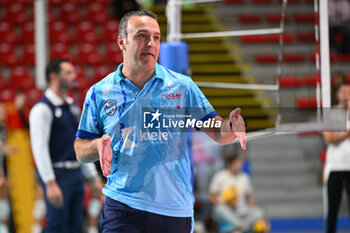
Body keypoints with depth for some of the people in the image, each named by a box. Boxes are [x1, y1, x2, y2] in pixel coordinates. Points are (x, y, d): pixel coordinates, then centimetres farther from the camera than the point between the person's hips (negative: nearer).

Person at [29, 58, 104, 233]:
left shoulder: (72, 107, 16)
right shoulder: (43, 108, -10)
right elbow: (39, 147, -17)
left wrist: (94, 177, 18)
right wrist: (50, 183, -23)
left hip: (75, 174, 8)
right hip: (57, 175, -8)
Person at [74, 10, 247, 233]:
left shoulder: (182, 86, 5)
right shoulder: (99, 93, 5)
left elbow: (217, 132, 5)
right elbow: (81, 152, 9)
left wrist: (232, 126, -18)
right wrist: (99, 145, -14)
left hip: (175, 211, 1)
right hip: (122, 208, -1)